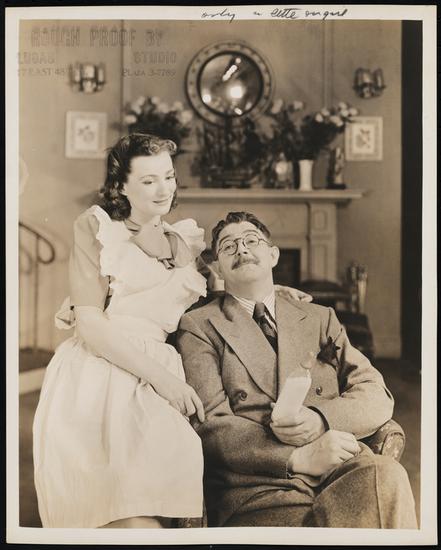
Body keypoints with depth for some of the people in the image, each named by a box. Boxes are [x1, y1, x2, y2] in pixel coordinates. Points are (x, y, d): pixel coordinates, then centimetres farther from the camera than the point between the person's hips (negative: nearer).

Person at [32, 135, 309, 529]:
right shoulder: (97, 228, 6)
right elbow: (89, 322, -4)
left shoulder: (187, 241, 20)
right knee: (132, 514, -26)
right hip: (97, 378, -4)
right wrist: (160, 375, -14)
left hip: (161, 380, 4)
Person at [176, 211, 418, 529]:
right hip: (257, 489, -4)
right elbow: (208, 423, -3)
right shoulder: (199, 327, 10)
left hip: (343, 474, 4)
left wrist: (319, 419, -11)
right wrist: (298, 458, -17)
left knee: (387, 477, -31)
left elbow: (376, 395, 12)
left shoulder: (320, 319, 22)